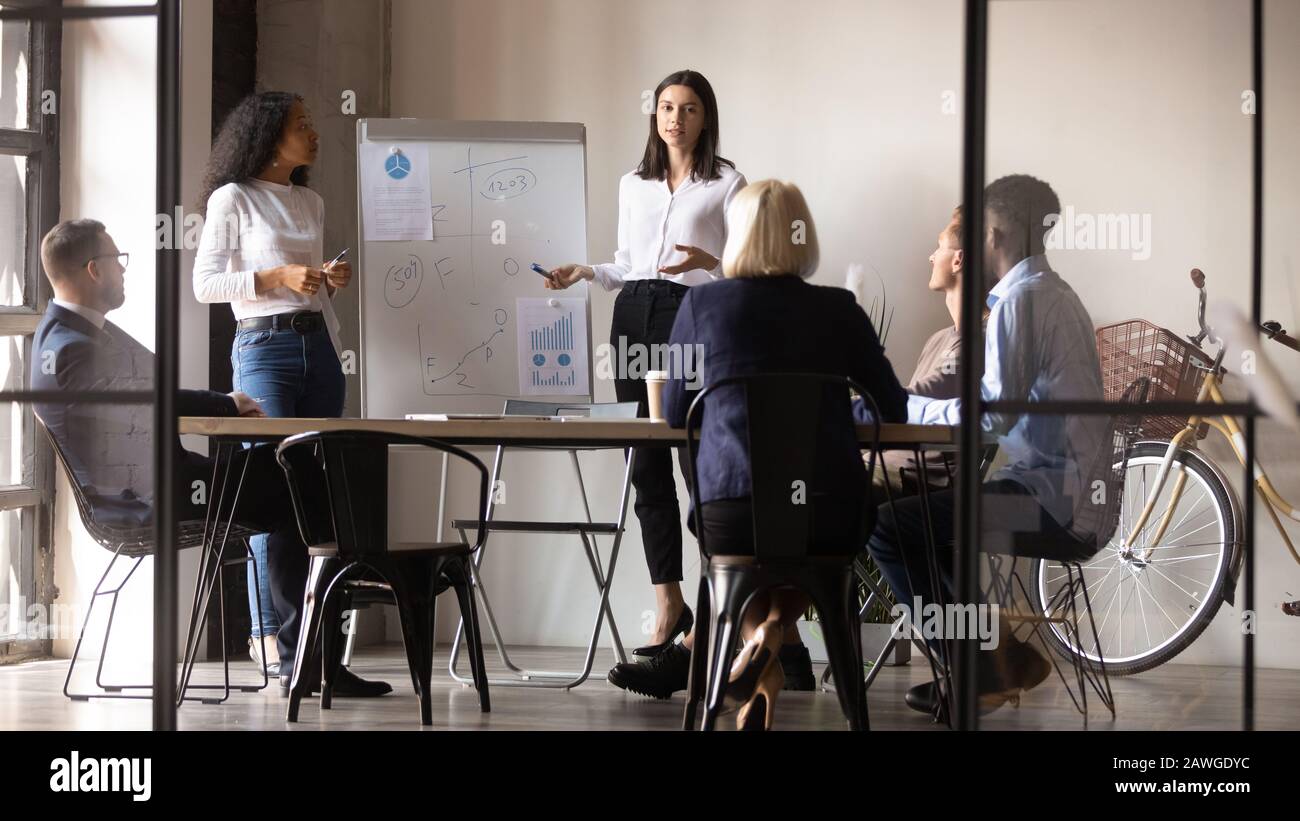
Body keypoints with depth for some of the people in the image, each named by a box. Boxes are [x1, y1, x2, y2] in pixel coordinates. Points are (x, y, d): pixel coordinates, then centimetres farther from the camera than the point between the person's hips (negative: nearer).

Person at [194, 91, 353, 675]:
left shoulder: (312, 204, 19)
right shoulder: (233, 199, -1)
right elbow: (205, 284, -6)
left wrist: (332, 281, 5)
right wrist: (278, 277, -15)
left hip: (318, 345, 6)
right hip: (264, 346, -6)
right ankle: (266, 632, -10)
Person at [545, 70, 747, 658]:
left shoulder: (727, 184, 5)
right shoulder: (633, 185, 19)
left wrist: (707, 261, -17)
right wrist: (585, 273, 7)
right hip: (634, 316, 5)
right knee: (647, 465, 2)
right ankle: (669, 603, 8)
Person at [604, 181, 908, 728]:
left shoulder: (701, 304, 7)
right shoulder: (838, 309, 8)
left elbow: (674, 413, 18)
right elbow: (893, 410, 14)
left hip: (731, 515, 0)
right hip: (834, 516, 0)